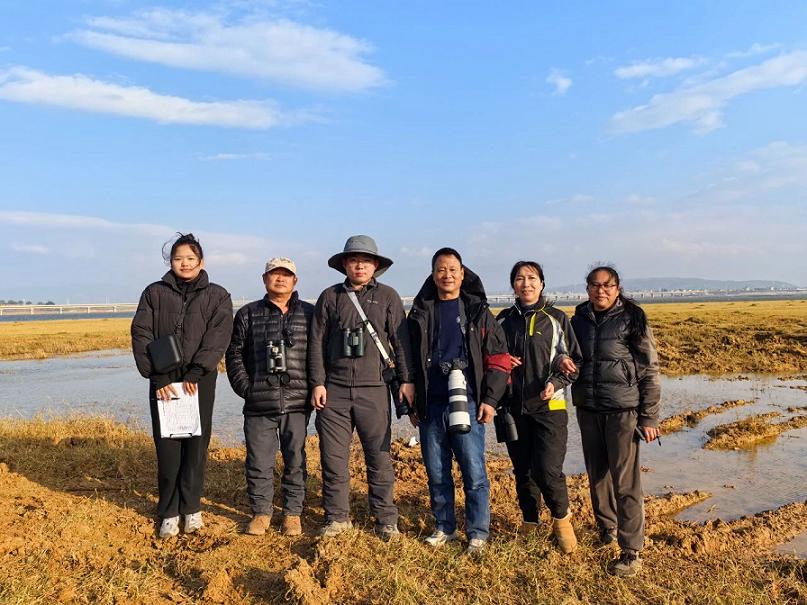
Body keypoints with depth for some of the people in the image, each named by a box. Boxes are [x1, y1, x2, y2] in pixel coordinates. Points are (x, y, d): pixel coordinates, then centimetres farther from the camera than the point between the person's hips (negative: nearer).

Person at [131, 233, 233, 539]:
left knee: (196, 445, 3)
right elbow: (141, 335, 0)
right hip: (163, 381, 1)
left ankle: (191, 508, 17)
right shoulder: (154, 293, 9)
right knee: (167, 447, 3)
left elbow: (218, 337, -6)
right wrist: (158, 377, -10)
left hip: (200, 381, -1)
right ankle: (169, 514, 15)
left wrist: (196, 372, -17)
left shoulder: (217, 296, 6)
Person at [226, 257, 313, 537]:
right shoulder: (248, 314, 10)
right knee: (259, 461, 6)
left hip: (297, 402, 0)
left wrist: (315, 388, 0)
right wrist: (245, 387, 1)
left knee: (295, 460, 7)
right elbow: (235, 354, 11)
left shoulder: (310, 313, 8)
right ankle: (261, 512, 22)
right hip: (258, 403, 1)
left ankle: (292, 513, 21)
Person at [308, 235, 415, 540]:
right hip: (334, 389, 2)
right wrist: (317, 383, 1)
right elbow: (317, 342, 7)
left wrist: (407, 380, -2)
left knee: (379, 457, 4)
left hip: (373, 390, -1)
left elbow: (401, 340, 3)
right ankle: (337, 517, 20)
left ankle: (386, 519, 18)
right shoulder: (330, 297, 8)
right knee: (333, 457, 6)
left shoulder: (388, 296, 5)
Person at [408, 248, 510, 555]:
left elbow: (498, 359, 3)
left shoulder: (478, 312, 4)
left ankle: (477, 534, 15)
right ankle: (445, 528, 27)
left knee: (474, 472, -1)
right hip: (430, 405, 2)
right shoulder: (420, 313, 9)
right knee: (436, 473, 10)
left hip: (467, 403, -2)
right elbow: (408, 360, 12)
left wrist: (490, 400, -3)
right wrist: (411, 403, 9)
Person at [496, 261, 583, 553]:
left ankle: (562, 518, 18)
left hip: (549, 407, -3)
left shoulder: (557, 319, 0)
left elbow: (573, 359, 2)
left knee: (547, 470, -10)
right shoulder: (504, 320, 8)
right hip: (514, 407, 3)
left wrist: (556, 382, -14)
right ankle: (530, 521, 32)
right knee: (522, 469, 12)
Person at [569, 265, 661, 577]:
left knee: (625, 480, -4)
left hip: (623, 410, -4)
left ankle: (631, 552, 5)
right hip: (588, 410, 5)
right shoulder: (579, 320, 6)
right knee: (597, 474, 15)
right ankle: (606, 527, 35)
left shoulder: (631, 319, -6)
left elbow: (649, 370, -5)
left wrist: (649, 417, -8)